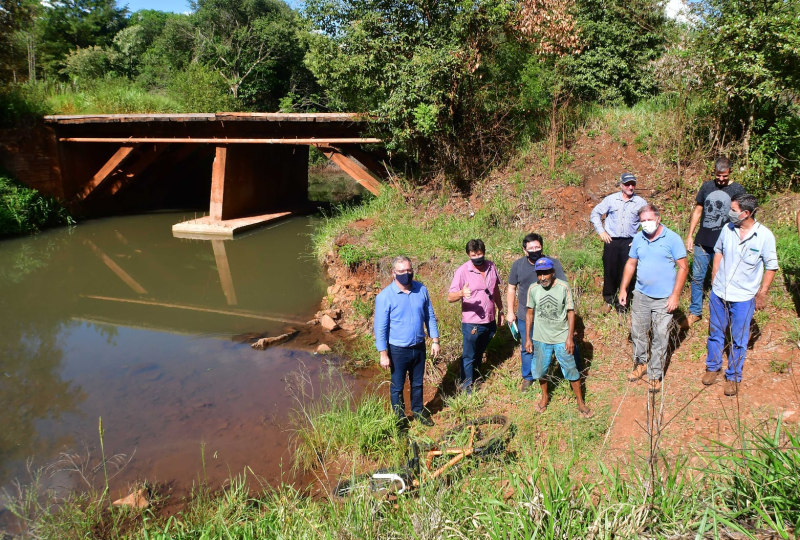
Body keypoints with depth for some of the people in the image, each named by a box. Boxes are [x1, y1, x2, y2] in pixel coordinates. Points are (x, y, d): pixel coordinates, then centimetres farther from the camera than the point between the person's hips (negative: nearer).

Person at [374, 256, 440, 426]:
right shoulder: (385, 296, -18)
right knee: (397, 386, 14)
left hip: (419, 347, 4)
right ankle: (400, 418, 34)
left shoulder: (421, 290, -6)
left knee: (417, 383, 22)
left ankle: (418, 412, 43)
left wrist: (435, 340, 3)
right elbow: (380, 327, -14)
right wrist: (383, 354, -14)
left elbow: (430, 316, 4)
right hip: (398, 350, -3)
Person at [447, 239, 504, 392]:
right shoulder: (463, 271, -17)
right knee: (469, 356, 10)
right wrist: (461, 293, -42)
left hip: (490, 321, 5)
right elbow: (450, 297, -22)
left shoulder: (491, 267, -2)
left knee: (479, 354, 24)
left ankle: (476, 379, 43)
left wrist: (500, 310, 17)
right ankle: (467, 387, 25)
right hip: (472, 323, -5)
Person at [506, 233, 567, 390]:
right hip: (525, 317, 2)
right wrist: (510, 312, 4)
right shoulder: (518, 265, -6)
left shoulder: (553, 263, -13)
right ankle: (527, 377, 36)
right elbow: (511, 289, 4)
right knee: (527, 348, 16)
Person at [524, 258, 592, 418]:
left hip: (561, 337, -2)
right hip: (541, 338, 2)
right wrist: (528, 338, 2)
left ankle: (580, 402, 24)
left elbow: (571, 312, -7)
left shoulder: (563, 287, -14)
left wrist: (570, 337, -9)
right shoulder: (533, 289, -8)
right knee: (540, 370, 16)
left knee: (571, 370, 6)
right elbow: (529, 313, 1)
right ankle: (545, 396, 41)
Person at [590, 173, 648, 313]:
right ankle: (609, 300, 25)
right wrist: (601, 231, 1)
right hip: (611, 241, 1)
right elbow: (595, 213, 10)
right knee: (609, 271, 6)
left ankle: (622, 304, 12)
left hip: (629, 242, 0)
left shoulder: (640, 203, 1)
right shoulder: (611, 199, 2)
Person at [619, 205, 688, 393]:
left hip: (663, 299, -4)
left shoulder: (672, 238, -11)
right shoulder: (638, 238, 2)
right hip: (641, 295, 4)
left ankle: (655, 375, 18)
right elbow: (631, 264, 11)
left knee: (660, 339, 4)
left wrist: (675, 295, -15)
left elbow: (683, 267, -11)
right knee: (638, 332, 15)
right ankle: (640, 363, 37)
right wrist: (623, 289, 8)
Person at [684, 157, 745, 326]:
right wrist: (689, 235, 7)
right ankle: (695, 312, 21)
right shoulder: (707, 186, 5)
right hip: (703, 242, 3)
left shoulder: (737, 190, -2)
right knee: (697, 277, 8)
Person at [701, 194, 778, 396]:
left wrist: (762, 293, -5)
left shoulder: (765, 236, -15)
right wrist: (714, 279, 9)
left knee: (739, 339, 9)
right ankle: (713, 367, 36)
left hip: (743, 298, -3)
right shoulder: (727, 228, -6)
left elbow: (771, 267, -6)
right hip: (718, 293, 3)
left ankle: (733, 377, 25)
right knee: (716, 333, 18)